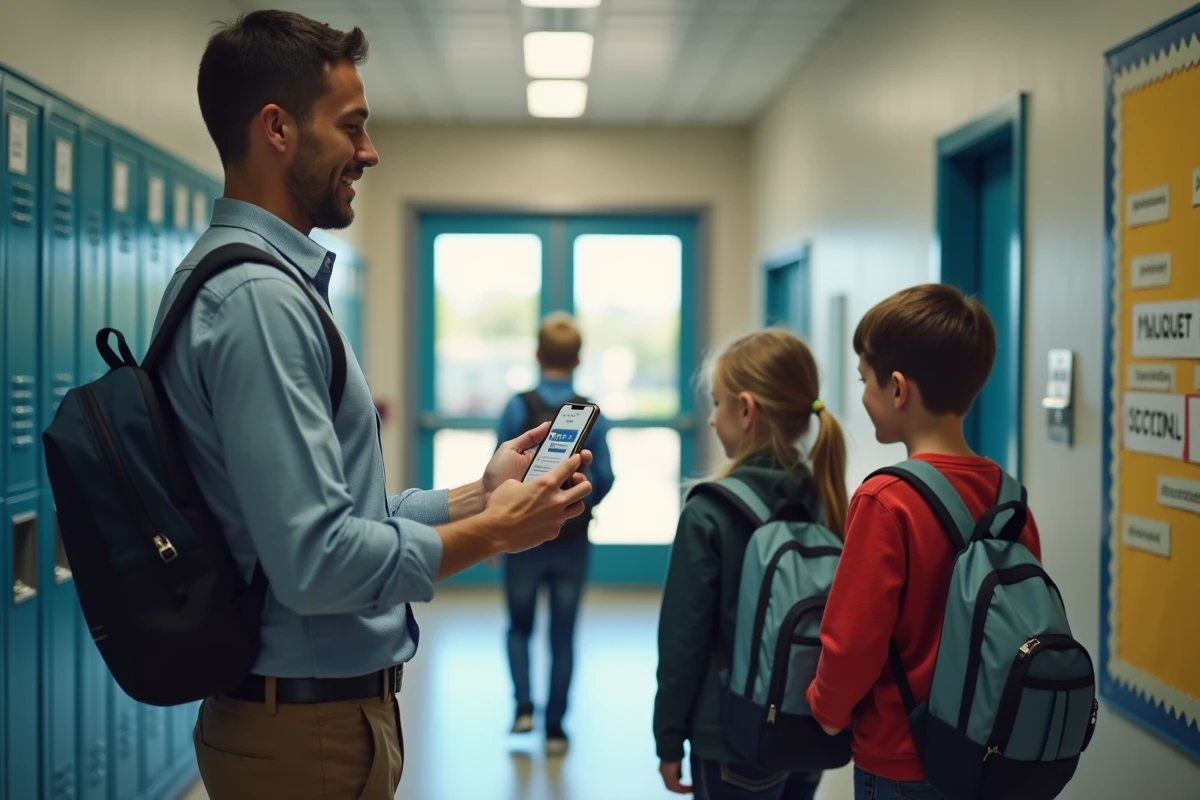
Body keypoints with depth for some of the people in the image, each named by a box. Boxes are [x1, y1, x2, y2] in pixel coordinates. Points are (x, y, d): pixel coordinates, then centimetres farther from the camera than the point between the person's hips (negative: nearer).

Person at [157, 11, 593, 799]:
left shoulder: (261, 280, 10)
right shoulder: (257, 297, -21)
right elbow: (316, 560, -26)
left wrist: (476, 496, 9)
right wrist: (490, 532, -15)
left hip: (314, 706, 9)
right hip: (312, 725, -9)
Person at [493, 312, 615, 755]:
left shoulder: (518, 407, -10)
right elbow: (604, 478, -6)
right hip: (572, 540, 1)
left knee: (519, 627, 18)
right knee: (563, 636, 10)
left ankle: (524, 705, 2)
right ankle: (555, 728, 13)